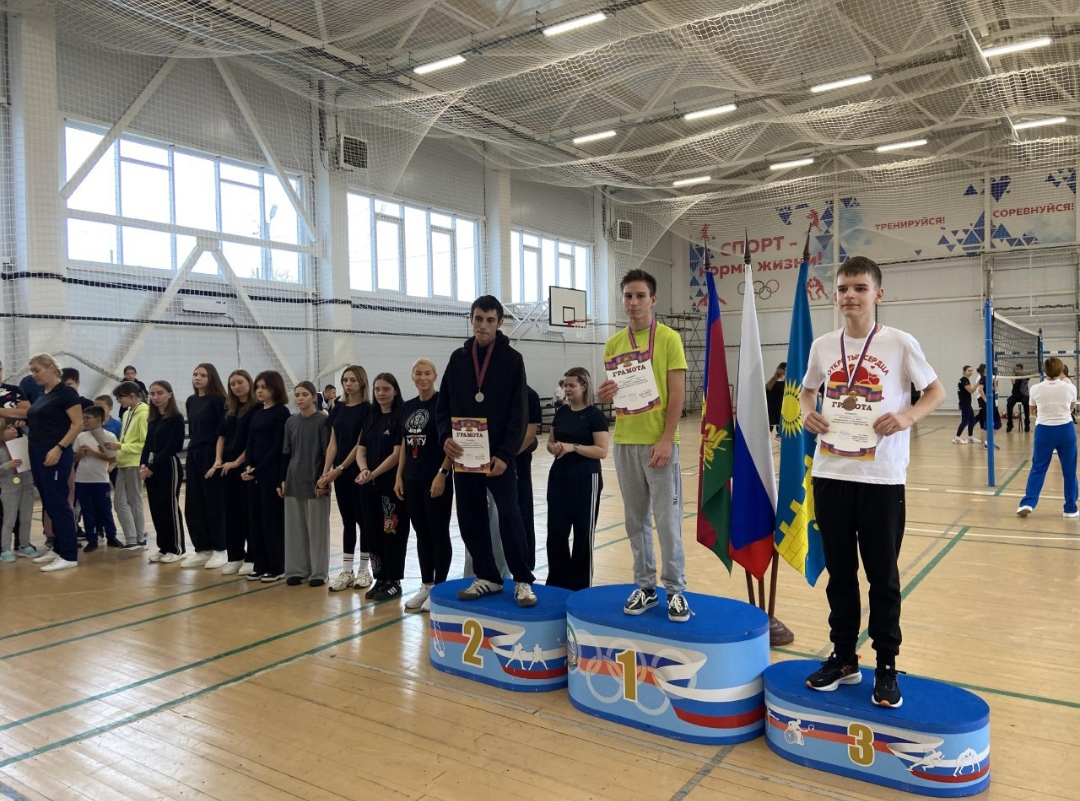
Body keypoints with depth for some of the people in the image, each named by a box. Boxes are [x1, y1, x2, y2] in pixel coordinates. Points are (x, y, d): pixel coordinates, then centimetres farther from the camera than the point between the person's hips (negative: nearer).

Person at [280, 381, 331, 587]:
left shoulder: (323, 421, -6)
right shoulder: (290, 422, 8)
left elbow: (327, 453, -8)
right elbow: (286, 453, 11)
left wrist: (323, 480, -13)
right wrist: (283, 479, 7)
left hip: (315, 481, -5)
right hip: (294, 481, 5)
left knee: (317, 527, 1)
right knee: (295, 527, 9)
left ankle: (318, 572, 10)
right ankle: (297, 570, 19)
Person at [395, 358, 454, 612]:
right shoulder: (408, 406, 11)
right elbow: (405, 443, 15)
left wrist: (442, 473, -17)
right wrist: (399, 476, 10)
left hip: (437, 479, -6)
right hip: (412, 480, 7)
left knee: (438, 534, 2)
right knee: (422, 534, 13)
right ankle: (425, 586, 23)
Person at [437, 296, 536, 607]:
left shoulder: (512, 359, -1)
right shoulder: (458, 358, 10)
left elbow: (518, 414, -6)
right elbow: (443, 406, 10)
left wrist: (505, 453, -15)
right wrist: (446, 436, -9)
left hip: (499, 454, -4)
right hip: (463, 454, 4)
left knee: (509, 515, -10)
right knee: (470, 519, 8)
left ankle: (523, 580, 4)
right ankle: (487, 577, 22)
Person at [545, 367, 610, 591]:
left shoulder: (595, 415, -8)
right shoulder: (561, 413, 10)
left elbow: (602, 451, -13)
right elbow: (550, 442, 16)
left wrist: (573, 447, -22)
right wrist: (553, 448, -7)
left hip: (585, 479, -6)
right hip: (558, 476, 6)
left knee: (583, 532, 4)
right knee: (555, 529, 6)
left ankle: (580, 583, 16)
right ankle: (557, 580, 20)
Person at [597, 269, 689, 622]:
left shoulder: (668, 338, -3)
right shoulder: (613, 344, 10)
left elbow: (677, 393, -8)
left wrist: (666, 439, -16)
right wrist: (605, 394, -9)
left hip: (658, 442, -4)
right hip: (624, 442, 5)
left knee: (667, 519, 0)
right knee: (636, 519, 10)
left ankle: (675, 590, 12)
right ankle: (645, 586, 21)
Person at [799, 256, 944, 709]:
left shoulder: (899, 343, -4)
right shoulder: (823, 345, 6)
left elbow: (936, 391, 3)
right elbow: (807, 390, 20)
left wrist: (908, 416, -16)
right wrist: (807, 413, -2)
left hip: (882, 477, -3)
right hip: (830, 474, 3)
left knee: (883, 575, 7)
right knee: (839, 572, 13)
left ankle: (886, 666, 22)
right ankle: (844, 658, 27)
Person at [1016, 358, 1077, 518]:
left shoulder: (1035, 389, -5)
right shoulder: (1069, 387, -5)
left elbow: (1033, 410, 10)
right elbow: (1071, 407, 15)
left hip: (1044, 430, 0)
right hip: (1066, 430, 0)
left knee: (1038, 468, 7)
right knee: (1069, 470, 10)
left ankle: (1027, 503, -5)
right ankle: (1070, 509, 16)